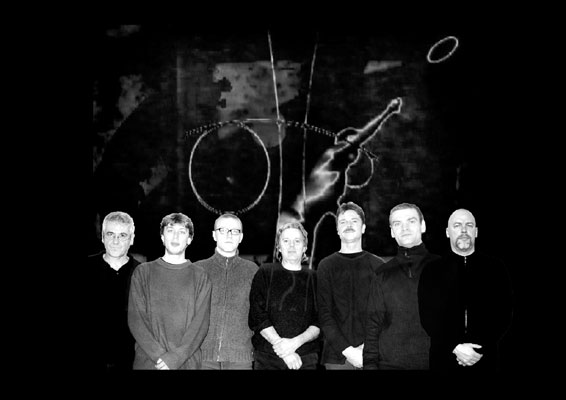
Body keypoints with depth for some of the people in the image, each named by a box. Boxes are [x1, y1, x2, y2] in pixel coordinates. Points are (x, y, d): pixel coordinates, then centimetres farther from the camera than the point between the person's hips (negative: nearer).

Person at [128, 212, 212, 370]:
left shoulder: (200, 276, 4)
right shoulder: (142, 272, 5)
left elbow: (200, 322, -4)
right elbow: (135, 318, -2)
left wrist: (175, 358, -15)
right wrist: (159, 355, -13)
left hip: (188, 361, 0)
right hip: (146, 361, 0)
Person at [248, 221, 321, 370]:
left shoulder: (313, 278, 5)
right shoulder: (265, 273, 3)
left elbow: (320, 324, 0)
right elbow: (257, 318, -4)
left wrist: (296, 342, -16)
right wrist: (282, 347, -12)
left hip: (306, 358, 1)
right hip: (267, 357, -1)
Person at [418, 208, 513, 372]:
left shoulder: (496, 267, 5)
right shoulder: (432, 269, 2)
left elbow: (504, 312, 0)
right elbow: (427, 315, -2)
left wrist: (482, 349, -11)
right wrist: (454, 347, -14)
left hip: (485, 359, 1)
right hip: (444, 359, 0)